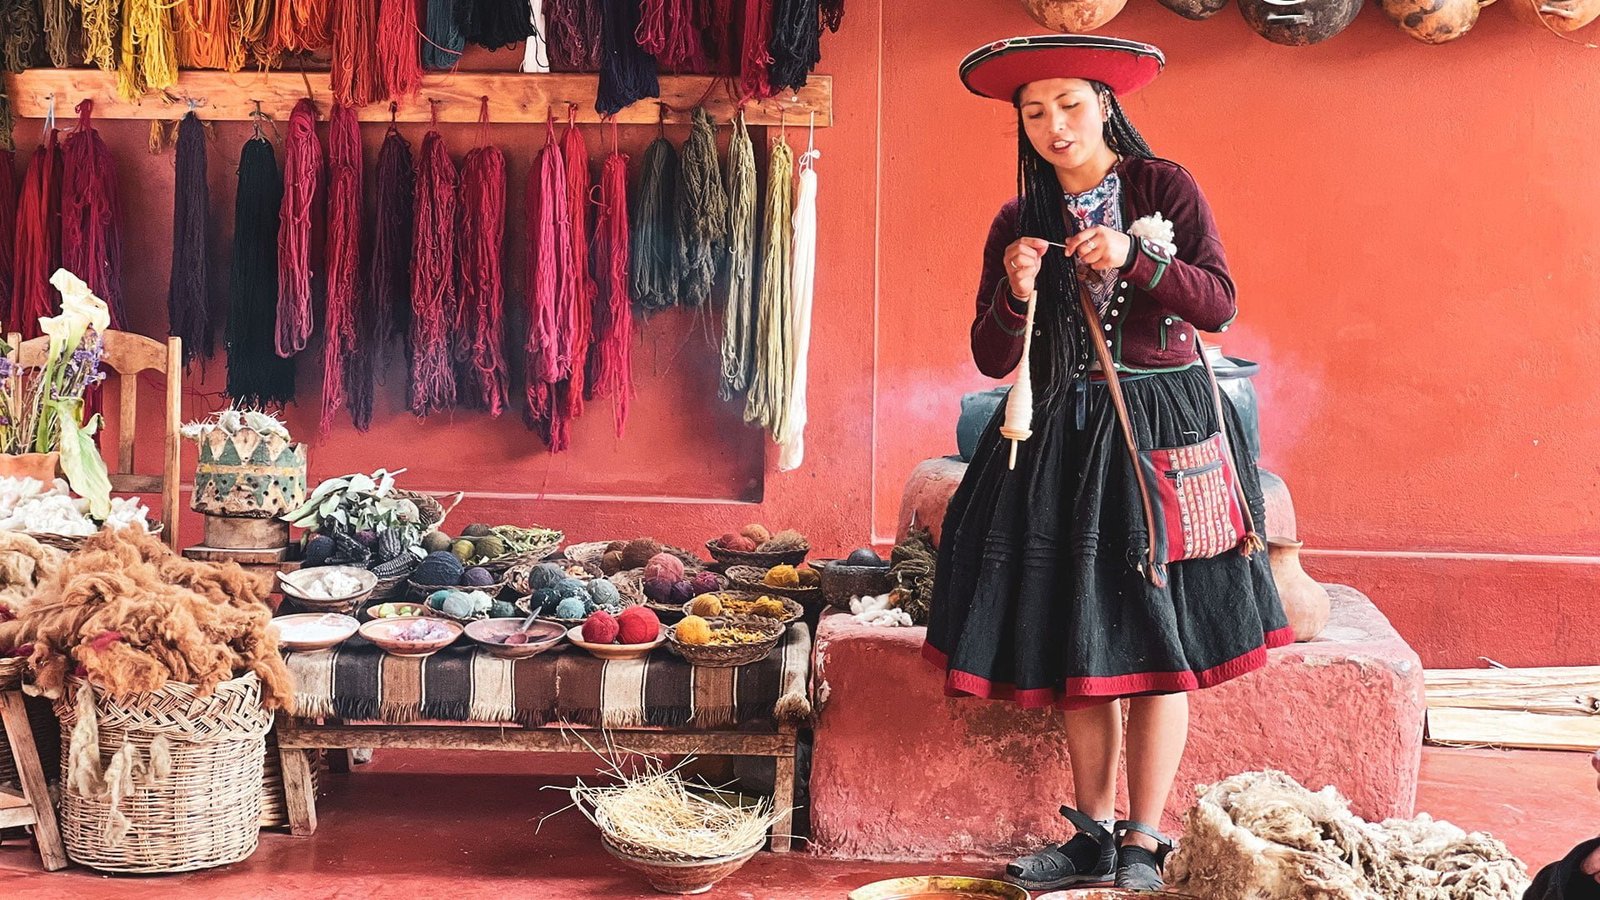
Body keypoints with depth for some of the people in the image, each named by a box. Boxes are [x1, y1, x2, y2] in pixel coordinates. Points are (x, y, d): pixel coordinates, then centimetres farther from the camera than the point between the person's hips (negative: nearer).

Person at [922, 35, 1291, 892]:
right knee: (1077, 637, 3)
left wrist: (1135, 257, -21)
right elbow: (991, 359, 5)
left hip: (1161, 428, -3)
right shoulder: (1017, 223, 7)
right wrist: (1016, 295, -15)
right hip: (1061, 437, 3)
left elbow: (1220, 305, -8)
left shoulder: (1164, 187, 0)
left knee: (1155, 636, -4)